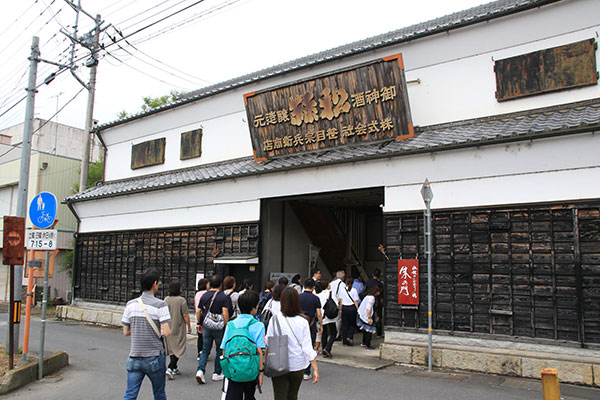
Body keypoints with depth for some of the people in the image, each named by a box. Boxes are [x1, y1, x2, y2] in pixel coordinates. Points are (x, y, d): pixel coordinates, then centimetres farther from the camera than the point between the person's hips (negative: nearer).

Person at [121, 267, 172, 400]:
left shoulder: (131, 304, 1)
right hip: (154, 358, -3)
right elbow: (166, 333, -18)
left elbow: (126, 332, 6)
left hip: (134, 358, 3)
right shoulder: (160, 305, -13)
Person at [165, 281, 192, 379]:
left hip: (168, 328, 6)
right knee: (178, 349, 1)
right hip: (179, 329, -6)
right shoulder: (181, 300, -16)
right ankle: (170, 368, -11)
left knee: (171, 348, 17)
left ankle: (174, 368, 27)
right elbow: (185, 316, -14)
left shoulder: (166, 299, 0)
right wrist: (189, 326, 0)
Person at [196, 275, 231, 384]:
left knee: (205, 350, 11)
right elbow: (225, 313, -17)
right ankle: (217, 373, 18)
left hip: (206, 327, 3)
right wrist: (227, 327, -11)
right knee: (220, 350, 12)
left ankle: (200, 370, -8)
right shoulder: (224, 297, -9)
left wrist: (199, 324, 19)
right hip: (219, 328, -3)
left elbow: (199, 311, 8)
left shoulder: (204, 295, 4)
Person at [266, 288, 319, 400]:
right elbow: (307, 347, -10)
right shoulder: (303, 322, -10)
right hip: (297, 365, 2)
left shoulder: (275, 319, -12)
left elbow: (268, 343, -5)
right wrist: (315, 369, -5)